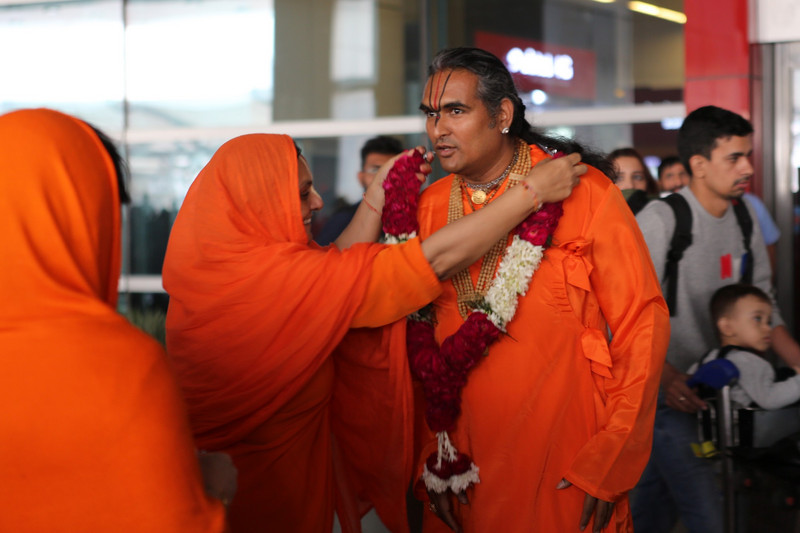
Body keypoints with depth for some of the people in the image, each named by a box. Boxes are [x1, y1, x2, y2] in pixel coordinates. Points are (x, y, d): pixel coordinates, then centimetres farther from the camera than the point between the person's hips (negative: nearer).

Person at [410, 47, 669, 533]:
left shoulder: (584, 192, -10)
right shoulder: (429, 207, 2)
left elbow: (642, 324, -9)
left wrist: (610, 461, -11)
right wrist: (429, 454, -1)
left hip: (566, 465, -3)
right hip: (464, 465, 4)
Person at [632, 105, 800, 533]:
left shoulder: (743, 216, 7)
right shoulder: (658, 220, -16)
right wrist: (664, 375, -34)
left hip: (707, 384, 7)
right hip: (660, 386, -7)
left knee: (659, 491, 15)